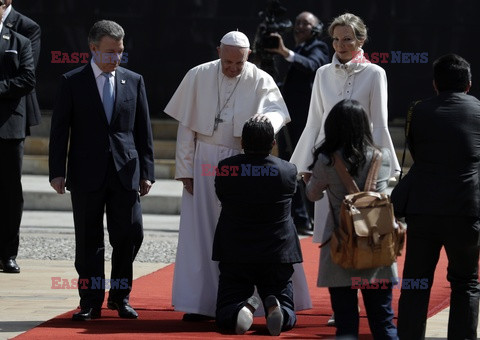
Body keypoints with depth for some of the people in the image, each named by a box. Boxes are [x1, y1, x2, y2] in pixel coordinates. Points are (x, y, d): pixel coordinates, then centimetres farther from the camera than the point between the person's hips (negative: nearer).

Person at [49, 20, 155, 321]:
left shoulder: (134, 81, 9)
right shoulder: (72, 82, 2)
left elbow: (143, 130, 11)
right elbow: (60, 129, 1)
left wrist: (146, 171, 5)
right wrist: (57, 171, -5)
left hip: (125, 172, 2)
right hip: (86, 174, -2)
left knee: (131, 233, -4)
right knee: (89, 240, 2)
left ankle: (120, 296, 13)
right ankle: (91, 302, 8)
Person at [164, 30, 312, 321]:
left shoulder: (260, 81, -5)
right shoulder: (198, 77, 0)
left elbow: (278, 110, -21)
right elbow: (186, 127, 3)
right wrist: (185, 169, 0)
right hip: (206, 163, 1)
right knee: (201, 232, 1)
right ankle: (201, 303, 7)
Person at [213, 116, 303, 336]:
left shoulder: (225, 168, -7)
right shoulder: (288, 171, -7)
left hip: (234, 256, 0)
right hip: (277, 256, 0)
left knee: (225, 313, 8)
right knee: (287, 316, 8)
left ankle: (242, 309, -26)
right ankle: (275, 307, -27)